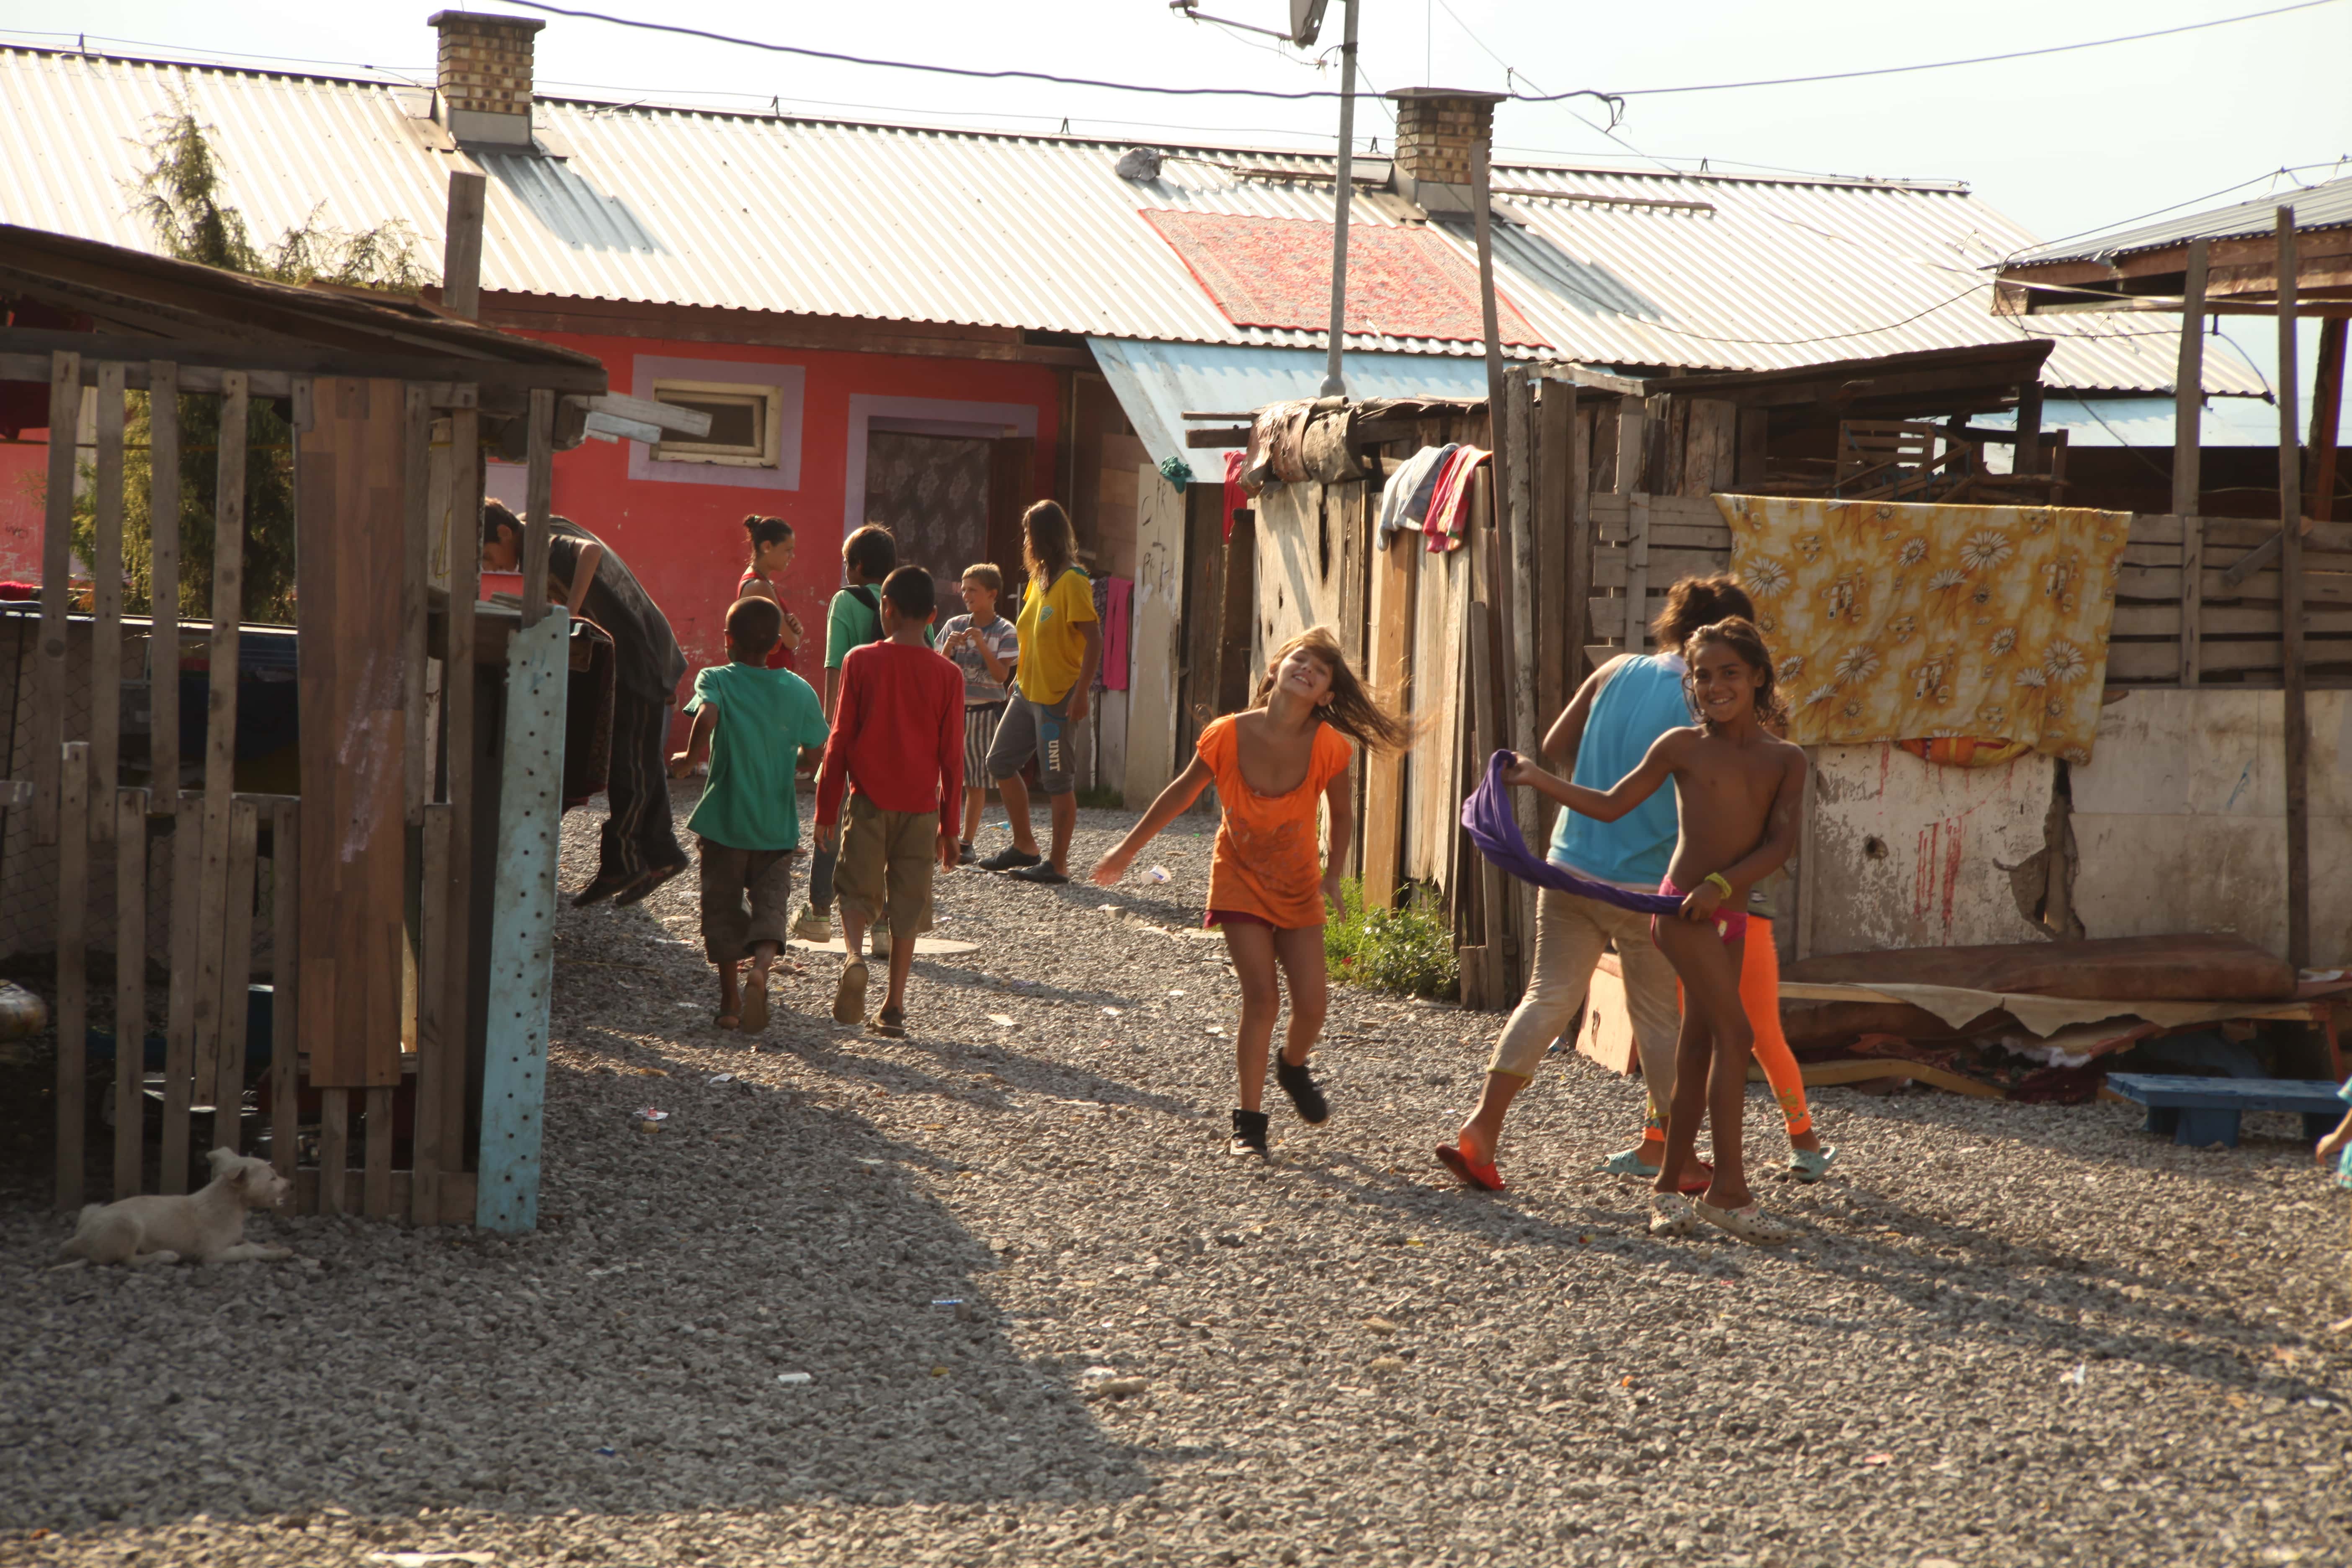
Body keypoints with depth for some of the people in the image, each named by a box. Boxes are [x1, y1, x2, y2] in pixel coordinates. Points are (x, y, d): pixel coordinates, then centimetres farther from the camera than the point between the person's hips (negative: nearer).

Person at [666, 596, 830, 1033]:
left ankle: (730, 1003, 16)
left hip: (724, 819, -1)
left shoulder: (716, 680, -7)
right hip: (778, 824, 1)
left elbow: (706, 717, -28)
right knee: (771, 903, 2)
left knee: (724, 908, 11)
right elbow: (815, 751, 8)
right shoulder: (799, 691, 1)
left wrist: (690, 758, -12)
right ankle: (761, 967, -27)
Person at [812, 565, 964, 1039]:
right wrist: (949, 827, 10)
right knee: (908, 907, 8)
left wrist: (826, 809, 5)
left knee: (857, 891, 8)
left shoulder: (861, 662, -4)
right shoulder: (948, 675, -1)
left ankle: (854, 957, -21)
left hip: (870, 800, -1)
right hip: (921, 805, 1)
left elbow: (840, 741, -3)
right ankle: (894, 1008, 8)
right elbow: (951, 757, 2)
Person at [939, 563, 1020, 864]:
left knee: (976, 780, 2)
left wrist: (981, 645, -21)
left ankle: (967, 842, 7)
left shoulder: (1005, 632, -3)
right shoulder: (954, 626, 5)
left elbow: (1002, 675, -11)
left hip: (985, 711, -2)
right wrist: (948, 648, -15)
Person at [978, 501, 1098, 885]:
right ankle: (1024, 846, 22)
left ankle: (1058, 864, 5)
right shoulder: (1038, 579, 12)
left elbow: (1094, 640, -19)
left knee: (1057, 781, -3)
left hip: (1058, 696, -10)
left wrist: (1080, 694, -23)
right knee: (1000, 762, 12)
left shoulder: (1072, 583, -15)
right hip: (1028, 692, 10)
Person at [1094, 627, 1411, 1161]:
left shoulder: (1329, 747, -20)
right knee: (1261, 997, -12)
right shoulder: (1229, 736, -21)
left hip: (1298, 888, 2)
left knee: (1312, 1002, -3)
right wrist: (1128, 850, 6)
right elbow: (1182, 793, -3)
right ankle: (1249, 1124, -1)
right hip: (1240, 878, -2)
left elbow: (1341, 812, 1)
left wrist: (1332, 875, -5)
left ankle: (1293, 1068, 33)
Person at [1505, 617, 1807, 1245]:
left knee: (1699, 1048, 9)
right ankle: (1729, 1188, -12)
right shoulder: (1682, 747, 2)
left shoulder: (1785, 759, 7)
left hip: (1727, 914, 4)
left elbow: (1780, 842, -4)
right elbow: (1611, 805, 10)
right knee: (1735, 1033, -13)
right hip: (1681, 908, -4)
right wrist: (1539, 779, 2)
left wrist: (1722, 884, -17)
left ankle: (1669, 1185, 18)